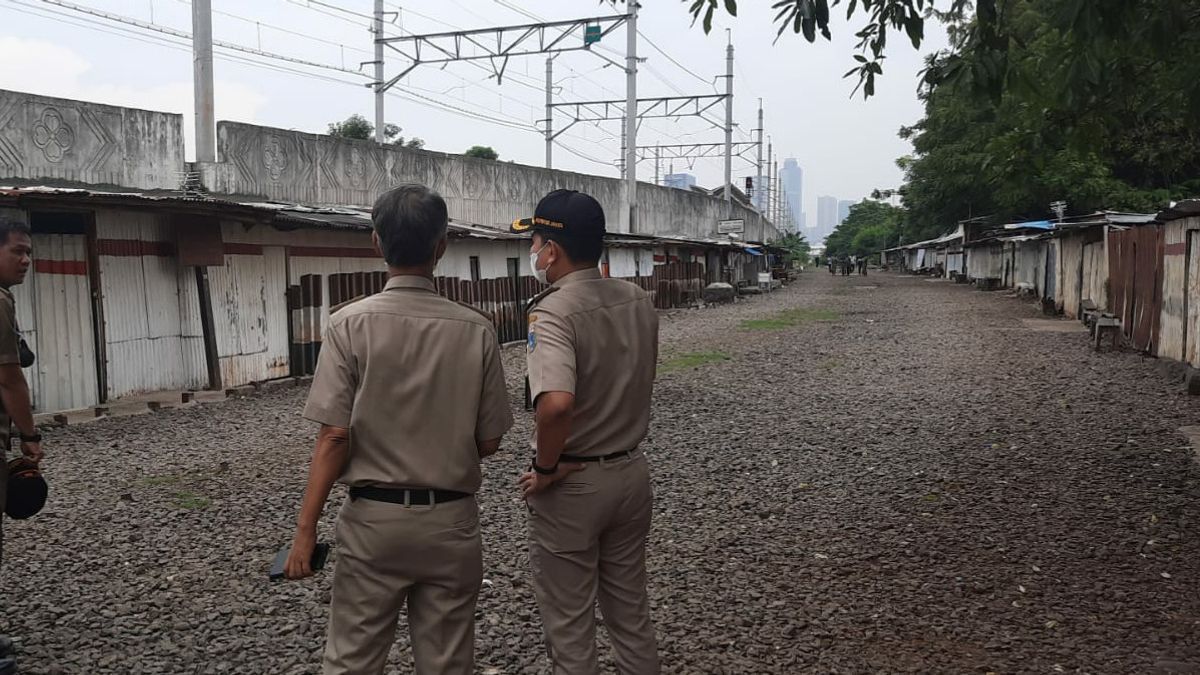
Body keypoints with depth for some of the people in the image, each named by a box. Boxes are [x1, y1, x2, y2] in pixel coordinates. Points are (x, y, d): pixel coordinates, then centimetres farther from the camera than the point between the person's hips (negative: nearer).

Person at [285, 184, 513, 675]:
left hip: (373, 519, -1)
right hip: (450, 522, 1)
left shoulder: (350, 325, -10)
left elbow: (334, 437, -12)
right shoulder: (476, 329, -7)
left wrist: (306, 527, -5)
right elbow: (489, 441, -2)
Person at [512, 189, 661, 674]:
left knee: (570, 627, 10)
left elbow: (555, 403, -37)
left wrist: (545, 469, -22)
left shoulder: (553, 312, -22)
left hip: (571, 485, -7)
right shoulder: (639, 301, 1)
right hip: (632, 471, 7)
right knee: (631, 612, 21)